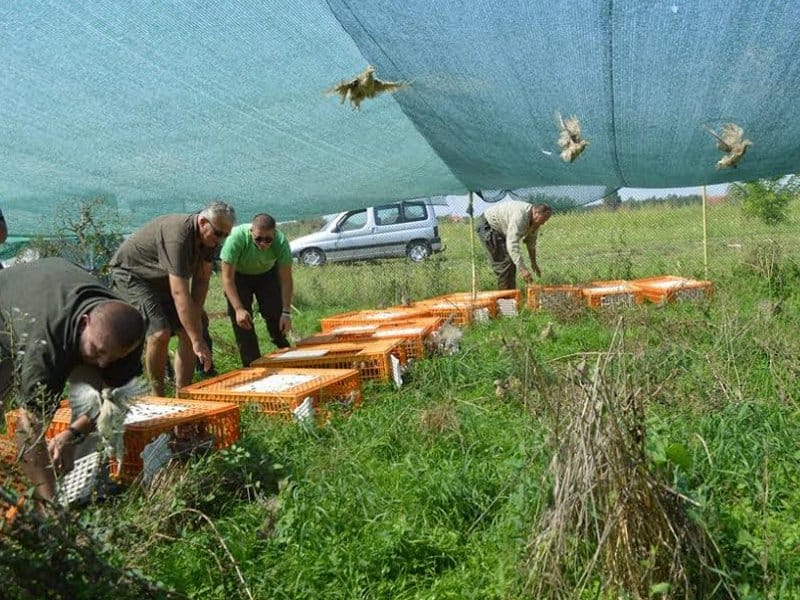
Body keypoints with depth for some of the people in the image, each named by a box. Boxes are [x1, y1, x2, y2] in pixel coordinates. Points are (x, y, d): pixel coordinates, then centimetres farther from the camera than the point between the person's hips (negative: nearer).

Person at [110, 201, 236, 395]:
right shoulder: (178, 235, -36)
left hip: (161, 278, 8)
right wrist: (197, 341, -40)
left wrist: (195, 317, -15)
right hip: (131, 272, -8)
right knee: (160, 332, -24)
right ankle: (158, 398, -8)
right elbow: (180, 293, -40)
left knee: (187, 332, -3)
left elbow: (201, 280, -4)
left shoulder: (209, 237, -11)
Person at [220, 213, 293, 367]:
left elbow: (286, 279, -23)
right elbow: (227, 277, -32)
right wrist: (238, 309, -40)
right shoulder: (236, 238, -37)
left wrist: (286, 312, -28)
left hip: (267, 273, 1)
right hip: (238, 275, -1)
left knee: (275, 313, -6)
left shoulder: (281, 242, -31)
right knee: (241, 321, -10)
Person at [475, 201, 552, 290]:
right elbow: (512, 244, -42)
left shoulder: (535, 220, -6)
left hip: (501, 231, 10)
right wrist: (522, 269, -45)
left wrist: (534, 263, 19)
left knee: (511, 262, 9)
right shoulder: (520, 216, -36)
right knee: (504, 262, -17)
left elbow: (531, 241, 12)